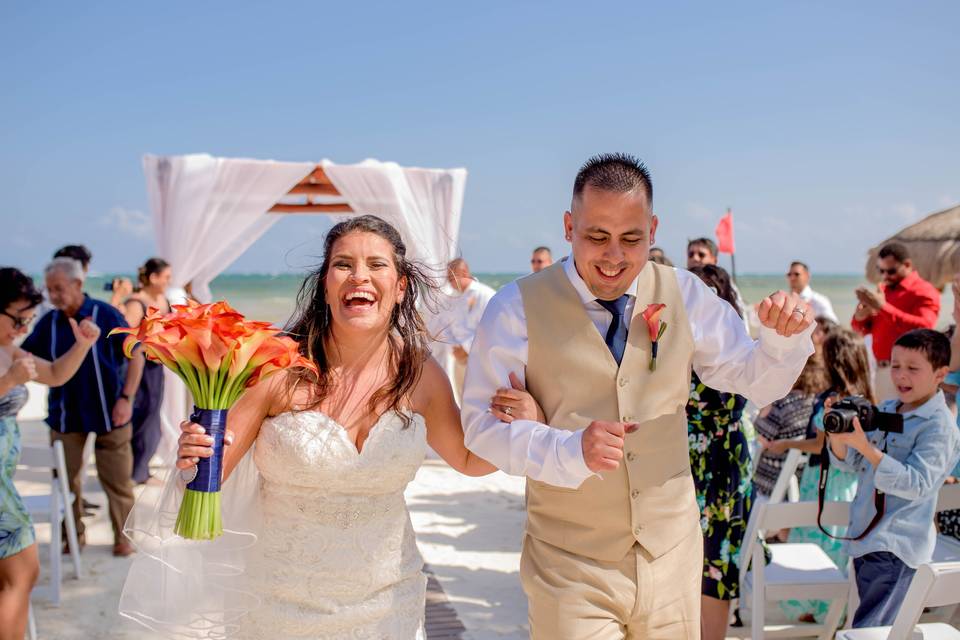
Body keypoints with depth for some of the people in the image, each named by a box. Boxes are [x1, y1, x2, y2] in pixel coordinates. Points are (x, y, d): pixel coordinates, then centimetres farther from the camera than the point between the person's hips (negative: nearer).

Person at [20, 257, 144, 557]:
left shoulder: (106, 315, -10)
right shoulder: (48, 323, 1)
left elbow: (135, 355, -7)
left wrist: (126, 398, -14)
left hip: (107, 413, -3)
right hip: (65, 415, 4)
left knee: (117, 479, 5)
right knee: (66, 479, 12)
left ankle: (122, 537, 20)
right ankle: (73, 535, 29)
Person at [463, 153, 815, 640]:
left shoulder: (685, 295, 0)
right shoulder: (518, 308, -10)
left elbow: (759, 384, 8)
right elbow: (482, 425, -13)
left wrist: (785, 337, -14)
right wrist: (572, 451, -30)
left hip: (673, 560, 4)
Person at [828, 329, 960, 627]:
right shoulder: (884, 410, 9)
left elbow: (917, 485, -23)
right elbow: (850, 463, 11)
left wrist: (866, 447, -30)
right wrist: (836, 435, -10)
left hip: (896, 546, -7)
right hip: (864, 536, 7)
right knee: (881, 626, 18)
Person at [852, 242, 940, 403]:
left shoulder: (924, 292, -5)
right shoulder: (883, 291, 17)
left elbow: (924, 327, -22)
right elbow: (861, 330, 20)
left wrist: (883, 307, -23)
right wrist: (860, 317, -5)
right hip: (882, 370, 7)